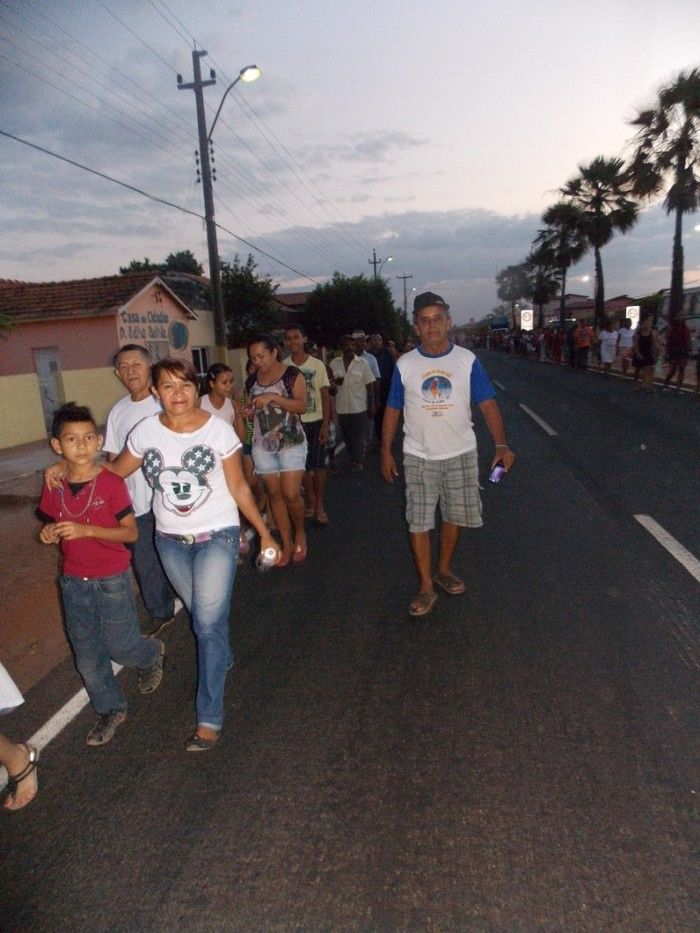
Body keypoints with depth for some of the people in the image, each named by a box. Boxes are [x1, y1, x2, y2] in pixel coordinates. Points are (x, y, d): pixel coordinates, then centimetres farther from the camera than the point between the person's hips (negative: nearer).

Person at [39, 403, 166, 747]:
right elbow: (54, 527, 12)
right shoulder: (54, 487, -3)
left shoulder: (111, 483, -16)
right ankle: (111, 710, 33)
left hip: (111, 580, -4)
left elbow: (131, 532, -16)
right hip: (74, 582, 4)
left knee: (120, 646, 6)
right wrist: (49, 534, -12)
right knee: (87, 657, 12)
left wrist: (86, 530, -27)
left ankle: (152, 653, 41)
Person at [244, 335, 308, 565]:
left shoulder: (292, 375, -5)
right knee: (274, 494, 7)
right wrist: (248, 412, -3)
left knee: (291, 494, -9)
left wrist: (272, 397, -25)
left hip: (291, 442, -4)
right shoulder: (251, 381, 9)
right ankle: (287, 544, 17)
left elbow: (301, 406, -16)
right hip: (262, 445, 5)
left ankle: (300, 533, 18)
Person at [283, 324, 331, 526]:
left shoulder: (317, 365, -2)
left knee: (319, 465, 0)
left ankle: (320, 506, 11)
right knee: (304, 465, 8)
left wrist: (325, 425, -7)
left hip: (315, 421, -1)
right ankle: (311, 502, 23)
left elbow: (325, 397, -1)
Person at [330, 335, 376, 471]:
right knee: (347, 436, 14)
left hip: (359, 408, -3)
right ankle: (353, 459, 31)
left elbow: (370, 386, 0)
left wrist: (371, 406, -3)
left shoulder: (362, 363, -3)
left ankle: (358, 461, 14)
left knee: (358, 437, 1)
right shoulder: (334, 363, 2)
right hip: (342, 408, 3)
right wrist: (335, 382, -12)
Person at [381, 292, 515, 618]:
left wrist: (501, 444, -19)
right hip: (419, 456, -1)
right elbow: (392, 410, 4)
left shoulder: (467, 360, -4)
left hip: (461, 454, 1)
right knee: (419, 522, -1)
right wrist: (386, 451, 1)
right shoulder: (405, 364, -2)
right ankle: (426, 586, 12)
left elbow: (488, 404, -7)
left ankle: (444, 569, 34)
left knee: (455, 515, 13)